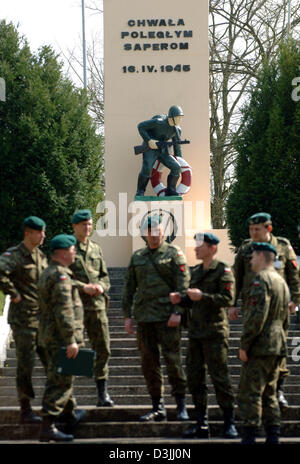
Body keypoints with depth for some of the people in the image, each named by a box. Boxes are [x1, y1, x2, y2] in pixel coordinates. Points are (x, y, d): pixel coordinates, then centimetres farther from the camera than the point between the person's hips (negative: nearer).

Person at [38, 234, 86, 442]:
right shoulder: (61, 276, -17)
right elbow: (64, 311, -23)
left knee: (63, 378, 23)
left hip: (50, 336, 10)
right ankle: (48, 427, -9)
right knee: (60, 381, -8)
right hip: (61, 337, -10)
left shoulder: (47, 273, 16)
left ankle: (69, 414, 39)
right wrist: (71, 340, -24)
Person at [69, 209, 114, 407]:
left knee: (104, 349, 3)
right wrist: (83, 287, -16)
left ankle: (103, 393, 11)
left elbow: (105, 276, 17)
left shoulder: (96, 249, 15)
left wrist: (101, 286, -5)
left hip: (98, 304, 5)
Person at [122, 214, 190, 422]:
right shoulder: (137, 257, 15)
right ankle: (158, 407, 14)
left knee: (173, 360, -5)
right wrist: (127, 315, 9)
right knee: (149, 362, 6)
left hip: (167, 317, -5)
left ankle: (181, 406, 4)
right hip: (144, 317, 5)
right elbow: (129, 287, 16)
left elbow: (183, 283, -5)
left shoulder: (174, 253, 2)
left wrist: (177, 311, -14)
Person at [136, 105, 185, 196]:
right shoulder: (159, 122, -21)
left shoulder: (177, 130, -2)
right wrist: (149, 141, -22)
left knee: (176, 167, -14)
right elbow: (140, 126, -14)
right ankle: (140, 192, -11)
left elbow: (177, 147, 11)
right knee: (147, 169, -28)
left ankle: (170, 191, -2)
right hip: (150, 148, -5)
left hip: (162, 151, 5)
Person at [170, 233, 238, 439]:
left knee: (220, 377, -5)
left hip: (215, 331, -8)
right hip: (196, 332, 8)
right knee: (194, 378, 7)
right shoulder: (196, 272, 17)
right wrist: (181, 300, 5)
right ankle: (201, 424, 14)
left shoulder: (223, 271, -6)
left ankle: (229, 424, 5)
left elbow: (228, 298, -17)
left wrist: (203, 296, -24)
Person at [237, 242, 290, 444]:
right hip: (278, 347, 9)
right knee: (269, 393, 14)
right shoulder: (282, 282, 17)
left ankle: (249, 437, -6)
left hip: (260, 347, -9)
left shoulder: (261, 280, -13)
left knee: (249, 393, -6)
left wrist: (244, 345, -16)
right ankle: (273, 437, 14)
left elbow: (256, 316, -21)